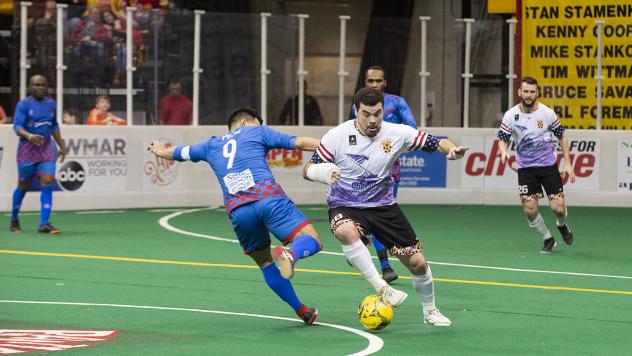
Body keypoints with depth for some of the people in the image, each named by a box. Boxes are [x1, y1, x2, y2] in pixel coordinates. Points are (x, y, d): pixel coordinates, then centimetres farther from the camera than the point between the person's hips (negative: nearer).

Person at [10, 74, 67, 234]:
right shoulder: (23, 104, -8)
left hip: (46, 148, 4)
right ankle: (14, 220, 28)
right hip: (27, 149, -4)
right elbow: (17, 126, -17)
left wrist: (62, 146, 20)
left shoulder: (51, 104, 9)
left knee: (47, 183, -12)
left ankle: (44, 224, -16)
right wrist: (29, 136, -35)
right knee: (23, 186, 7)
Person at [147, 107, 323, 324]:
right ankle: (290, 255, -43)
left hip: (237, 210, 4)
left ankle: (302, 311, 16)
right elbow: (300, 143, 11)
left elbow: (178, 153, 49)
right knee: (312, 241, -9)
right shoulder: (257, 132, 21)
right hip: (268, 197, -4)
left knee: (264, 262, 21)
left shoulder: (211, 145, 31)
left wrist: (161, 151, 70)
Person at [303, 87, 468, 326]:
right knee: (346, 232, -40)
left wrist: (452, 149, -29)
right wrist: (320, 172, -35)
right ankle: (382, 289, -30)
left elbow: (435, 143, -6)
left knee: (417, 262, 0)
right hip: (345, 207, -2)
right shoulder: (337, 136, -15)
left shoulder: (396, 134, -10)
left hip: (384, 206, 2)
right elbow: (307, 170, -12)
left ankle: (430, 310, 29)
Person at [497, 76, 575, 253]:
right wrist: (504, 152, -28)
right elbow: (503, 139, -3)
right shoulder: (510, 116, -9)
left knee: (558, 208, -7)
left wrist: (568, 164, -2)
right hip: (525, 168, 1)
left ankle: (562, 225, 30)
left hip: (548, 165, -1)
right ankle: (548, 238, 19)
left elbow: (562, 135, 2)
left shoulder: (547, 113, -10)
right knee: (530, 210, -7)